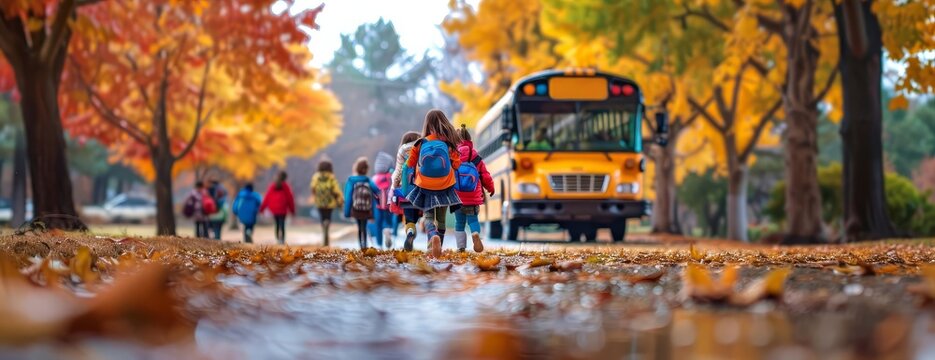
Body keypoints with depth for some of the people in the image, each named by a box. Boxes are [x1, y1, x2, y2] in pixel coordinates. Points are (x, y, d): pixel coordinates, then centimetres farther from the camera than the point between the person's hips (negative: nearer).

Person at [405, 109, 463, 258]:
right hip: (445, 187, 1)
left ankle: (433, 235, -27)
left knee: (428, 216, 4)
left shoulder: (420, 143, -5)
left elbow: (410, 163, 5)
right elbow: (456, 164, -3)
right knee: (441, 218, 14)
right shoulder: (449, 143, -7)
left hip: (425, 187, -1)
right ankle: (437, 249, 16)